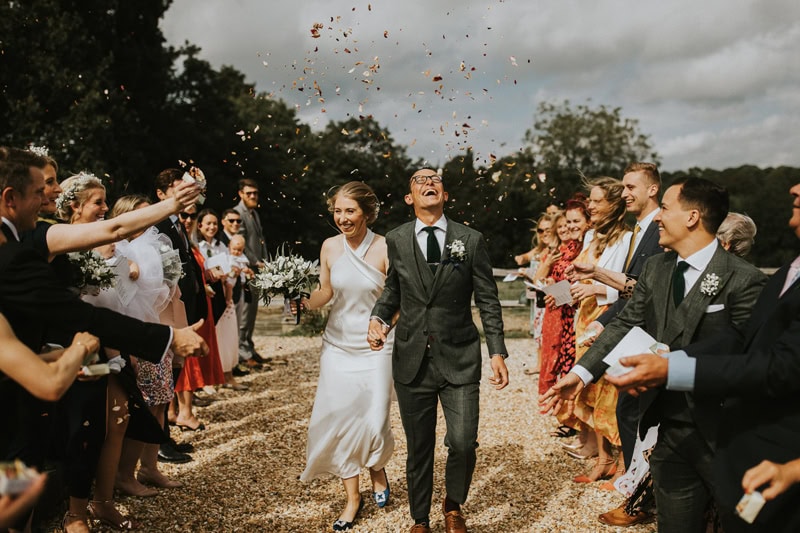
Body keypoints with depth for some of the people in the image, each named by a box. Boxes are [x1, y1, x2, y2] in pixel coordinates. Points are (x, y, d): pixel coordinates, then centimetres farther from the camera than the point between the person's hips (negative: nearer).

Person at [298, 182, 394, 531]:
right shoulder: (330, 246, -1)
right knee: (338, 419, 3)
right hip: (338, 345, 3)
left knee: (374, 421, -7)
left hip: (375, 347, -3)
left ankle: (378, 472, 29)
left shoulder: (385, 249, -12)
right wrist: (305, 303, -8)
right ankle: (352, 497, 20)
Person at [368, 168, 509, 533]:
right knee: (418, 447, 10)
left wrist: (497, 352, -4)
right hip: (412, 360, 1)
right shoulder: (395, 241, 4)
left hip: (459, 359, -1)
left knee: (463, 443, -9)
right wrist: (378, 318, -3)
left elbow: (488, 301, 2)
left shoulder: (471, 240, 1)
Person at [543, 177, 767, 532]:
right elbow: (626, 325, 5)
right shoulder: (655, 268, 7)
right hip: (669, 426, 6)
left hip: (721, 428, -5)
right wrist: (582, 371, -4)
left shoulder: (743, 280, -14)